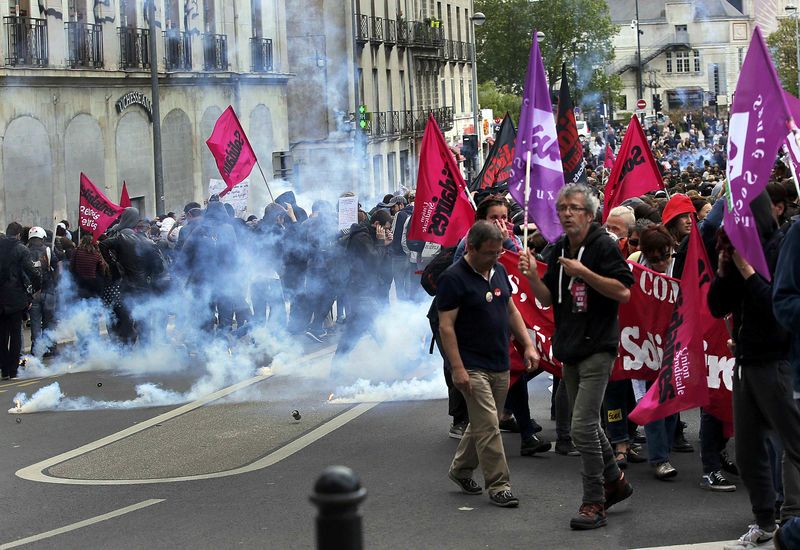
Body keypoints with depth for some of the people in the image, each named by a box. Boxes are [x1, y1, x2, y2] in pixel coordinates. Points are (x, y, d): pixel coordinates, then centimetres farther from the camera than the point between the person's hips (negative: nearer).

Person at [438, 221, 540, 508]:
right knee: (488, 426, -8)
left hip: (500, 365, 7)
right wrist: (457, 368, -20)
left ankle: (460, 469, 32)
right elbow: (446, 326, -16)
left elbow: (512, 310, 19)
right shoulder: (453, 278, -14)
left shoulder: (499, 271, 10)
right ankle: (498, 485, -3)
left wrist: (528, 345, 10)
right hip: (473, 367, -7)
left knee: (482, 423, 15)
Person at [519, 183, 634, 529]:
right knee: (587, 423, 17)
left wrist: (583, 272, -24)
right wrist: (532, 276, -5)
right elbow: (548, 299, 13)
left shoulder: (603, 246, -11)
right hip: (570, 350, 8)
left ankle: (594, 502, -3)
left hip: (597, 348, -8)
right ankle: (614, 481, 34)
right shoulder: (559, 250, 12)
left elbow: (624, 292, -18)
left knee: (582, 428, -12)